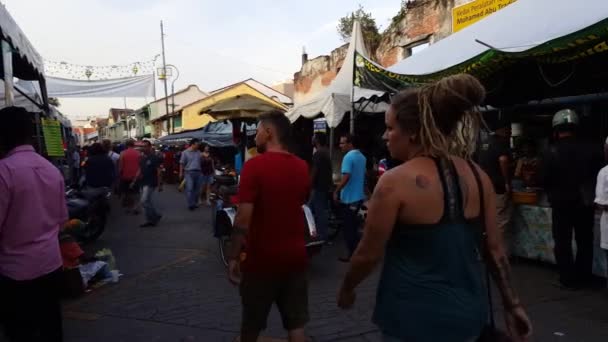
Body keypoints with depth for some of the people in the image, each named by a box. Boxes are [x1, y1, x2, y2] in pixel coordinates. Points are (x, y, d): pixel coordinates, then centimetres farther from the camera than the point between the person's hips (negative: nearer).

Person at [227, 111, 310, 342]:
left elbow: (243, 219, -19)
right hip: (295, 257, 5)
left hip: (262, 258, -4)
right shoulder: (302, 167, 3)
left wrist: (234, 258, -12)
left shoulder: (255, 165, -15)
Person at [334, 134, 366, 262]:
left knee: (348, 227, 0)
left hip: (349, 197, -9)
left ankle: (352, 254, 5)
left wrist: (336, 191, -16)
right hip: (359, 196, 9)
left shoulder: (348, 157, -18)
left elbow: (346, 177, -25)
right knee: (353, 225, 19)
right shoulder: (362, 157, 9)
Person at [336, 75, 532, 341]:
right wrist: (512, 305, 13)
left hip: (415, 317, -6)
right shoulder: (478, 176, -2)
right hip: (468, 311, 6)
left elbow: (368, 255, -12)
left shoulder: (395, 182, -19)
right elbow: (495, 248, 3)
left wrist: (346, 289, 5)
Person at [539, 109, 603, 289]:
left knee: (563, 242, 9)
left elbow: (543, 179, -11)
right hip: (585, 204, 3)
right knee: (585, 241, 17)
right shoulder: (591, 150, -7)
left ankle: (568, 279, 12)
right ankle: (583, 277, 24)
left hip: (561, 204, -3)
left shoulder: (551, 152, -15)